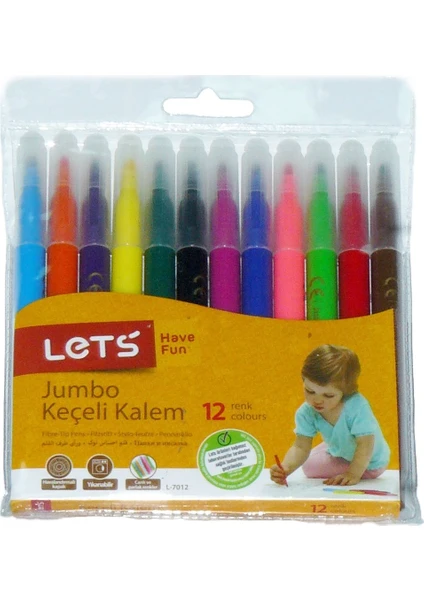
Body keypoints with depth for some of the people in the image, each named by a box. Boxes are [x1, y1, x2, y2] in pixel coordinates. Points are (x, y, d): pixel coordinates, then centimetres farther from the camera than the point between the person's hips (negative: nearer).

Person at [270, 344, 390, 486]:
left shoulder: (357, 407, -41)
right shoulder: (306, 412, -26)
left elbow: (365, 445, -37)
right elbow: (301, 447, -27)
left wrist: (353, 474, -42)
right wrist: (286, 468, -44)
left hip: (369, 462, -5)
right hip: (337, 453, 5)